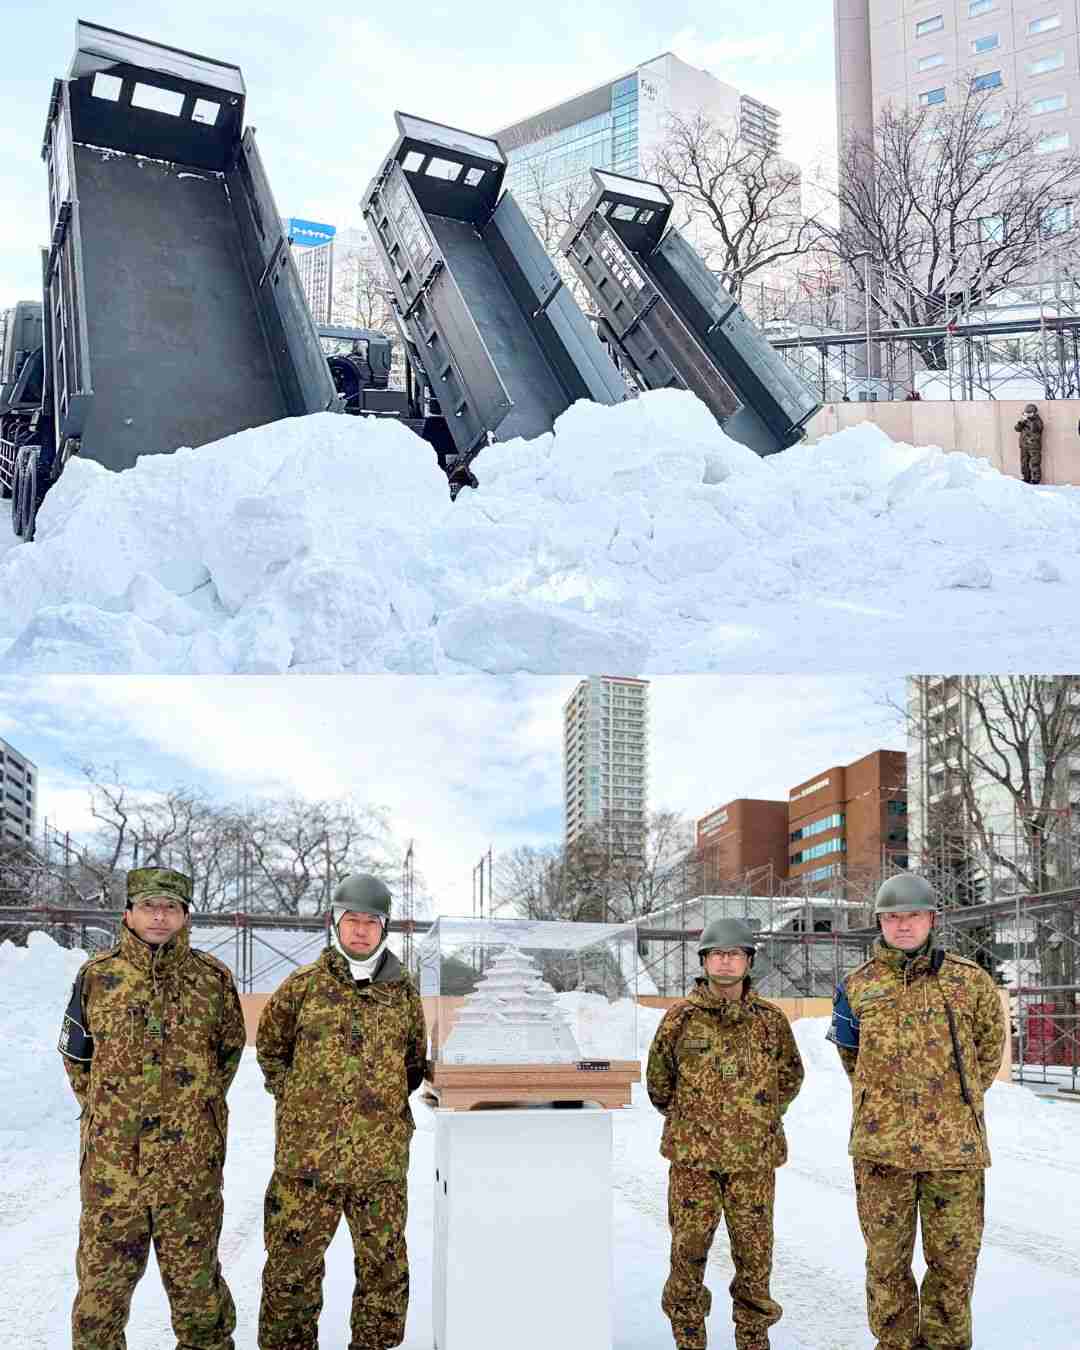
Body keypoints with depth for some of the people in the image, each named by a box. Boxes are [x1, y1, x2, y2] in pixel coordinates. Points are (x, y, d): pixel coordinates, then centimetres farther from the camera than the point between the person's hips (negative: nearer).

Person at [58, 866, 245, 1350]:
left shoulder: (213, 978, -1)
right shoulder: (97, 976, 0)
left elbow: (230, 1049, 12)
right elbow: (75, 1055, 12)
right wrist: (106, 1111, 10)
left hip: (191, 1160, 0)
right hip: (112, 1159, 1)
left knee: (195, 1276, 12)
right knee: (102, 1278, 9)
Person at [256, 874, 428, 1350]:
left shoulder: (403, 991, 6)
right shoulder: (304, 984, 1)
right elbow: (269, 1046, 12)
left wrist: (385, 1099, 8)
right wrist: (295, 1098, 5)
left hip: (381, 1158, 2)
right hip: (308, 1152, -1)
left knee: (385, 1266, 11)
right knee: (293, 1265, 7)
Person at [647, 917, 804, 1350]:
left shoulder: (771, 1020, 1)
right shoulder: (682, 1017, -2)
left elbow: (791, 1075, 17)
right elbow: (658, 1078, 11)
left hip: (754, 1157, 1)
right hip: (693, 1156, -1)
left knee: (755, 1251, 8)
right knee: (688, 1250, 5)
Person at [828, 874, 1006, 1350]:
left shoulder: (969, 981, 2)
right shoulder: (857, 986, 4)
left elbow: (990, 1048, 16)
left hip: (955, 1145, 0)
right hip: (881, 1146, 1)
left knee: (954, 1262, 7)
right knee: (887, 1261, 9)